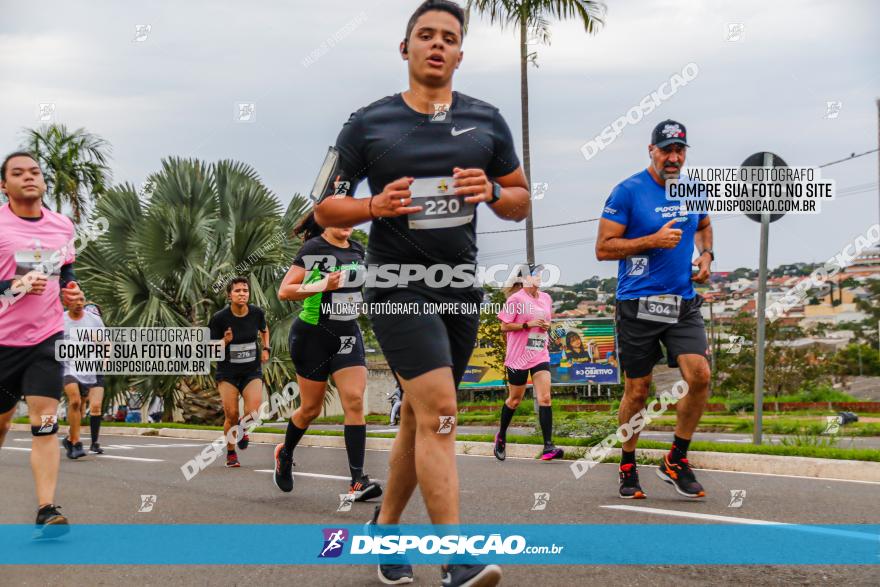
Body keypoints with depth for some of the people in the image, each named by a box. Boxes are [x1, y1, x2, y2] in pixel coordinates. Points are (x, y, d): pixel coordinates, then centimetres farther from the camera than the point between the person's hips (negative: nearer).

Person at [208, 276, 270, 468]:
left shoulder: (257, 313, -4)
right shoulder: (219, 318, -13)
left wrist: (266, 348, 7)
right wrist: (225, 341, -24)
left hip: (252, 371, 1)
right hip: (228, 372, -1)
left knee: (253, 412, -18)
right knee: (231, 415, -7)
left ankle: (244, 429, 20)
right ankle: (231, 454, 18)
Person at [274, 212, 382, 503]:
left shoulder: (358, 250, 8)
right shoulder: (314, 248, -11)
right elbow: (284, 291, -15)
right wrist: (322, 286, -25)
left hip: (348, 336, 5)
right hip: (312, 336, -5)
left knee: (354, 401, -11)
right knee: (311, 408, 6)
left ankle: (357, 480, -12)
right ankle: (285, 453, 37)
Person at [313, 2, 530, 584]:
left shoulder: (487, 121, 9)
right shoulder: (368, 123, 1)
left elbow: (521, 202, 15)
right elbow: (326, 208, 5)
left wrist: (491, 192, -8)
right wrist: (376, 206, -14)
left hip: (462, 287, 4)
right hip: (397, 286, -4)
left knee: (420, 416, 12)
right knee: (439, 410, -18)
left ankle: (386, 526, 30)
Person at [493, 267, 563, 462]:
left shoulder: (546, 298, 11)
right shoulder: (516, 299, -7)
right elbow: (504, 326, -8)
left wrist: (546, 326, 2)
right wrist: (528, 324, -18)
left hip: (540, 356, 4)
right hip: (518, 356, -4)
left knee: (545, 398, -10)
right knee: (515, 399, 8)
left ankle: (548, 447, -15)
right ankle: (501, 436, 33)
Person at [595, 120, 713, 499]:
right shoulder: (628, 191, -7)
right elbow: (603, 248, -9)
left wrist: (706, 254, 10)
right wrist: (654, 240, -17)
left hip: (683, 304, 4)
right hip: (637, 306, -4)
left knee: (699, 376, -13)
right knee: (637, 390, 4)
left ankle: (676, 460, 6)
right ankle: (627, 468, 23)